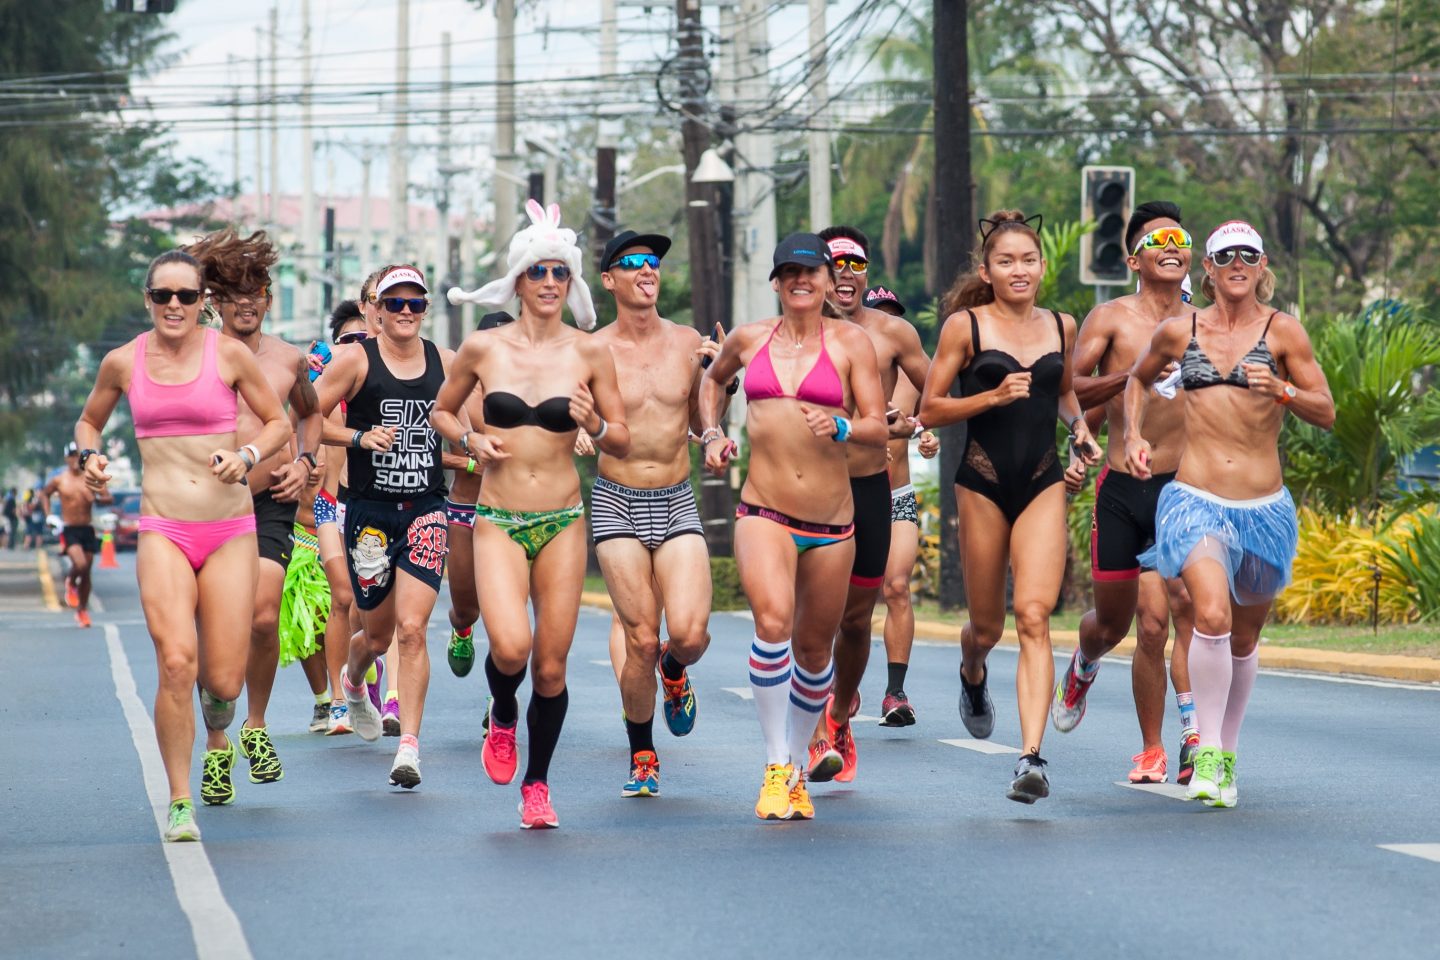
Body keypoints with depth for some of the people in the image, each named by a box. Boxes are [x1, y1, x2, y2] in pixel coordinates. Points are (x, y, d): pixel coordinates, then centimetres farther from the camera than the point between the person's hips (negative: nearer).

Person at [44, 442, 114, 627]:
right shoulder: (59, 480, -1)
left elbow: (109, 498, 1)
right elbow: (44, 494, 16)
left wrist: (96, 498, -19)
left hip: (87, 530, 3)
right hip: (69, 530, -3)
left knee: (86, 572, 7)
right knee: (80, 564, -23)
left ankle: (82, 610, 21)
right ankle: (70, 583, 11)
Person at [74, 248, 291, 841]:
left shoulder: (228, 355, 0)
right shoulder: (123, 363, 4)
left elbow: (279, 423, 9)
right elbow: (89, 421, 22)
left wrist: (248, 457, -10)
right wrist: (90, 456, 1)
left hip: (230, 530, 0)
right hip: (162, 531, 0)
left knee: (223, 681, -3)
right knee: (176, 663, -21)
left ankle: (217, 737, 37)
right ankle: (180, 802, -8)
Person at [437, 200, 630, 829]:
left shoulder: (589, 352, 1)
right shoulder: (483, 348, 0)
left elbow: (623, 444, 6)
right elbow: (440, 412, 16)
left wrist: (595, 425, -15)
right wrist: (470, 441, -4)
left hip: (563, 522, 1)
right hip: (499, 522, -1)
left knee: (551, 666, 1)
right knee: (511, 646, -22)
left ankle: (537, 783, 23)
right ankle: (502, 717, 13)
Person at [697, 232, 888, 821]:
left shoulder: (850, 342, 2)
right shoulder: (748, 340, 9)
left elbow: (880, 430, -2)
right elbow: (713, 378, 32)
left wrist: (840, 428, -21)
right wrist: (711, 433, 17)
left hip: (832, 521, 1)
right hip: (763, 513, -1)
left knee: (814, 646, 11)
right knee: (772, 620, -25)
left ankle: (797, 769, 32)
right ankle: (775, 768, -18)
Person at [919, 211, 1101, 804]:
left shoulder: (1062, 327, 10)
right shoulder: (966, 325, -1)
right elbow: (929, 410, -2)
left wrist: (1079, 428, 8)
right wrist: (994, 396, -14)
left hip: (1043, 486, 1)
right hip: (984, 483, -1)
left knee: (1033, 614, -16)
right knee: (987, 627, 10)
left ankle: (1032, 758, -23)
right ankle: (972, 677, 49)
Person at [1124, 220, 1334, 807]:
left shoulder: (1282, 332, 0)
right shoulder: (1179, 332, 5)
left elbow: (1327, 414, -1)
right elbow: (1139, 379, 25)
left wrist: (1281, 391, -18)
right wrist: (1133, 436, 10)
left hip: (1264, 509, 1)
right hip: (1195, 500, -1)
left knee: (1243, 639, 15)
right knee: (1212, 614, -25)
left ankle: (1228, 755, 35)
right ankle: (1206, 755, -17)